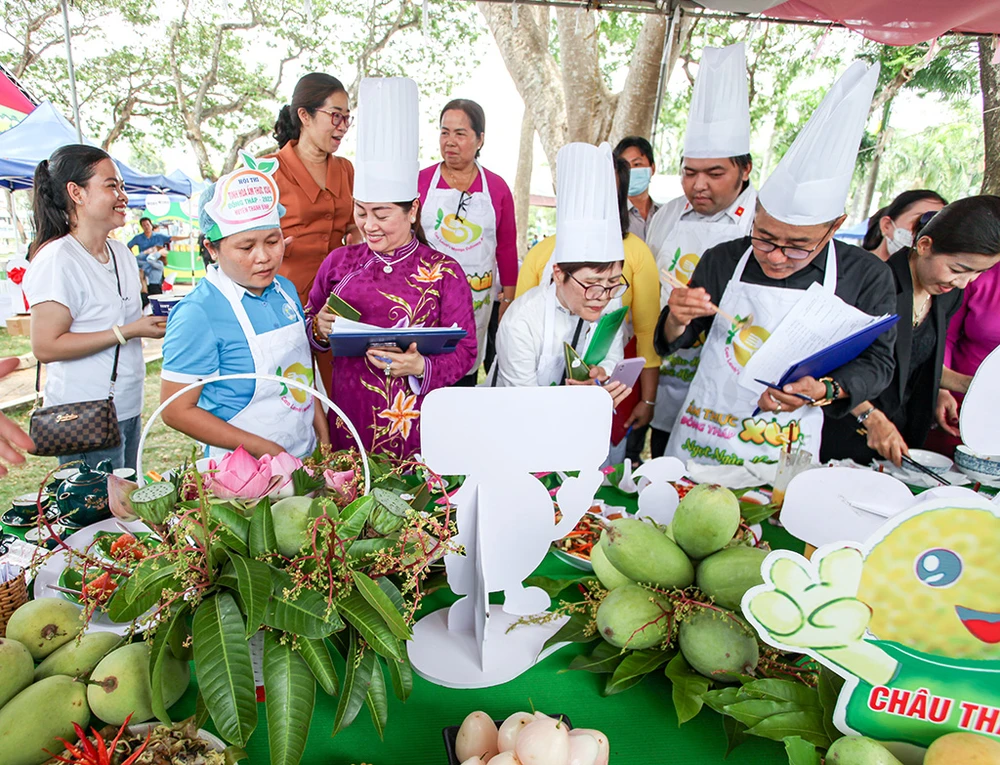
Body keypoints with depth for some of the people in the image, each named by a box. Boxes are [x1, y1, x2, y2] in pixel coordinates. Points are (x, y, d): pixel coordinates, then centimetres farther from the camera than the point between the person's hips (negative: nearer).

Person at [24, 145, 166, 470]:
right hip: (86, 421, -8)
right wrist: (126, 332, -21)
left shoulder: (121, 253, 9)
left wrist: (155, 320, 6)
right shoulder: (57, 260, -15)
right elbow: (46, 347, -20)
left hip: (128, 411, 8)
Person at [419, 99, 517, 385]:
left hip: (480, 301, 1)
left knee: (466, 374, 6)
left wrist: (508, 299, 7)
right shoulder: (420, 182, 3)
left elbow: (507, 248, 9)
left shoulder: (497, 187, 6)